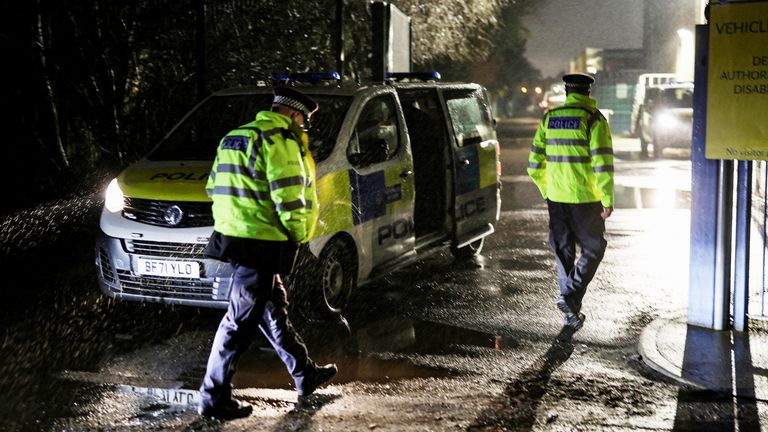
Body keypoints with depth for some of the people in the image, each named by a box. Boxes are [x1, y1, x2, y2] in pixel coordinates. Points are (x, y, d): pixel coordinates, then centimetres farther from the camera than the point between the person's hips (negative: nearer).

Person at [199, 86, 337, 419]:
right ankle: (214, 398, 2)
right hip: (261, 245, -10)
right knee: (241, 321, -4)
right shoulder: (280, 141, -13)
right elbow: (287, 195, -19)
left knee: (273, 311, 20)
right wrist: (298, 234, -6)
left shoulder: (235, 138, 17)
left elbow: (214, 187, 19)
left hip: (234, 237, 10)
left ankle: (305, 375, 34)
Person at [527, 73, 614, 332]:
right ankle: (569, 297, -6)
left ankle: (571, 313, 17)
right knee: (592, 249, 10)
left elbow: (535, 163, 8)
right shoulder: (593, 119, -9)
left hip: (556, 198, 4)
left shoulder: (549, 118, 6)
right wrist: (607, 200, -9)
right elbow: (602, 164, -15)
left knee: (563, 252, 12)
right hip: (585, 198, -4)